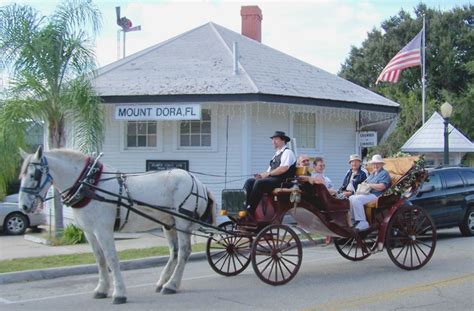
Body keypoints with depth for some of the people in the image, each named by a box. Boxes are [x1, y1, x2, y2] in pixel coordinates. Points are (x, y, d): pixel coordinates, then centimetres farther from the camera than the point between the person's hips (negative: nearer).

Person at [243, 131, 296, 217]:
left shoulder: (287, 152, -1)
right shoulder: (276, 155, 26)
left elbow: (283, 168, -17)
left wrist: (268, 173, -13)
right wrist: (262, 175, 1)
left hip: (281, 181, -9)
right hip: (272, 179, 9)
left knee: (259, 183, -32)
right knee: (249, 181, -8)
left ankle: (250, 211, -32)